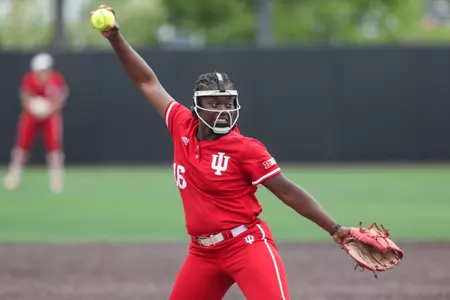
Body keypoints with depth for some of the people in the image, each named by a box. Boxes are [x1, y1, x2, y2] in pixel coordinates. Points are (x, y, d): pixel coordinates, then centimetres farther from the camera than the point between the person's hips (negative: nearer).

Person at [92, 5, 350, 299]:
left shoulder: (245, 148, -10)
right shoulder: (183, 127, 4)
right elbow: (148, 82, 13)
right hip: (203, 252, 6)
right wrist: (116, 38, 11)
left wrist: (334, 228, -12)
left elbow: (288, 191, -7)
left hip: (248, 245, -6)